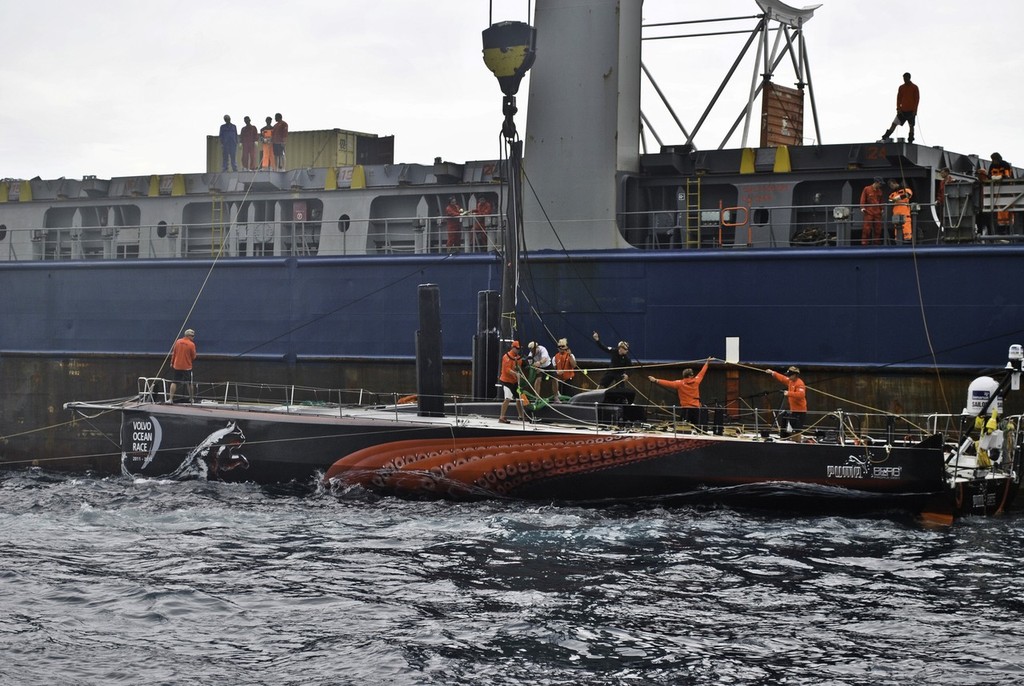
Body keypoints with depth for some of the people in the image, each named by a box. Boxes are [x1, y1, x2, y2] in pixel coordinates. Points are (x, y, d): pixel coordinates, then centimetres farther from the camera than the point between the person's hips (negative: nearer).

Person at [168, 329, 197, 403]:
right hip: (187, 367, -2)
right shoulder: (191, 344, -11)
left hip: (176, 365, 2)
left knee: (174, 382, 5)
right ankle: (192, 399, 19)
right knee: (189, 383, 11)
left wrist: (172, 362, 17)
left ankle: (171, 399, -1)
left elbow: (173, 353, 7)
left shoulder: (178, 342, 0)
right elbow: (193, 357, -5)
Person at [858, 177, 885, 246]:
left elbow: (882, 200, 21)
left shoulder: (879, 191, 17)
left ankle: (877, 242, 8)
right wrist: (862, 207, -10)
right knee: (867, 228, -10)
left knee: (878, 229, 3)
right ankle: (864, 242, -9)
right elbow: (863, 199, 0)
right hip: (869, 212, -5)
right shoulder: (867, 189, 3)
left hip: (877, 212, 5)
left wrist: (882, 209, 11)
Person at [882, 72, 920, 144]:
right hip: (903, 110, 3)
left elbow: (917, 98, -3)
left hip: (911, 111, -3)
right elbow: (898, 98, 10)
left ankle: (910, 140, 10)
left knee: (911, 126, 3)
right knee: (894, 123, -6)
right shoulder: (901, 87, 9)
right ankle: (886, 137, -8)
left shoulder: (914, 87, -1)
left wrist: (915, 110, -9)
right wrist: (898, 108, -2)